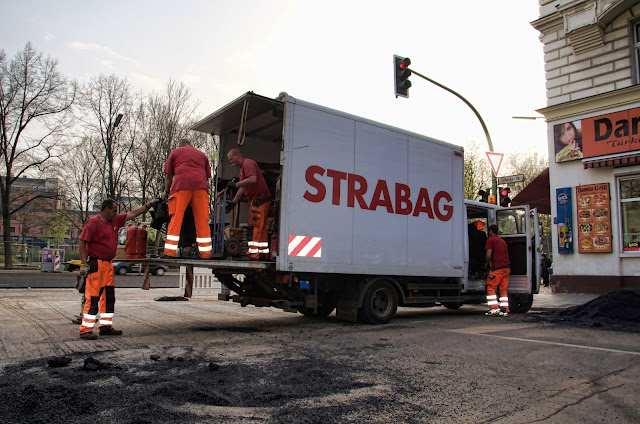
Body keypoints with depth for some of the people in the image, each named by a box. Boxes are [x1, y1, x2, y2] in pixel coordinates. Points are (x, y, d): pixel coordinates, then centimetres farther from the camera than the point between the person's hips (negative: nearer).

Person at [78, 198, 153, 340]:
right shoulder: (94, 223, -10)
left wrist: (149, 205, 18)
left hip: (108, 264, 9)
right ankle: (86, 330, -3)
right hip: (96, 264, -9)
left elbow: (132, 214, 21)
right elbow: (81, 243, -13)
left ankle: (106, 326, 18)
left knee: (109, 297, 11)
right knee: (93, 299, -8)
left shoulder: (115, 220, 13)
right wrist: (84, 264, -17)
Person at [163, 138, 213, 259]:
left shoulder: (175, 152, 24)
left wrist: (166, 191, 28)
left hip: (181, 185, -2)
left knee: (176, 218, -4)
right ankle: (205, 252, -1)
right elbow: (207, 176, 24)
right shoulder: (202, 154, 31)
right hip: (201, 186, 2)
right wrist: (206, 189, 31)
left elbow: (168, 176, 19)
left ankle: (170, 251, -9)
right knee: (202, 220, 1)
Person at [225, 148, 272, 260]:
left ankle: (253, 254, -11)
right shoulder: (243, 166, 25)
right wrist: (233, 203, 23)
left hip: (259, 199, -11)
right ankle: (264, 253, 14)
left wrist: (236, 184, -19)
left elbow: (253, 179, -25)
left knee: (254, 227, -11)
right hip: (259, 200, 11)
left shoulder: (248, 163, -7)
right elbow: (242, 189, 27)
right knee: (261, 228, 11)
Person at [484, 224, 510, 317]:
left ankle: (494, 308, -5)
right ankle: (504, 310, 7)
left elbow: (488, 255, -11)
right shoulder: (503, 241, 22)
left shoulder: (490, 240, -2)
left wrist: (486, 263, 6)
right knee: (503, 289, 10)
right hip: (507, 267, 7)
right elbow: (506, 254, 22)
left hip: (497, 267, -7)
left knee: (490, 287, 1)